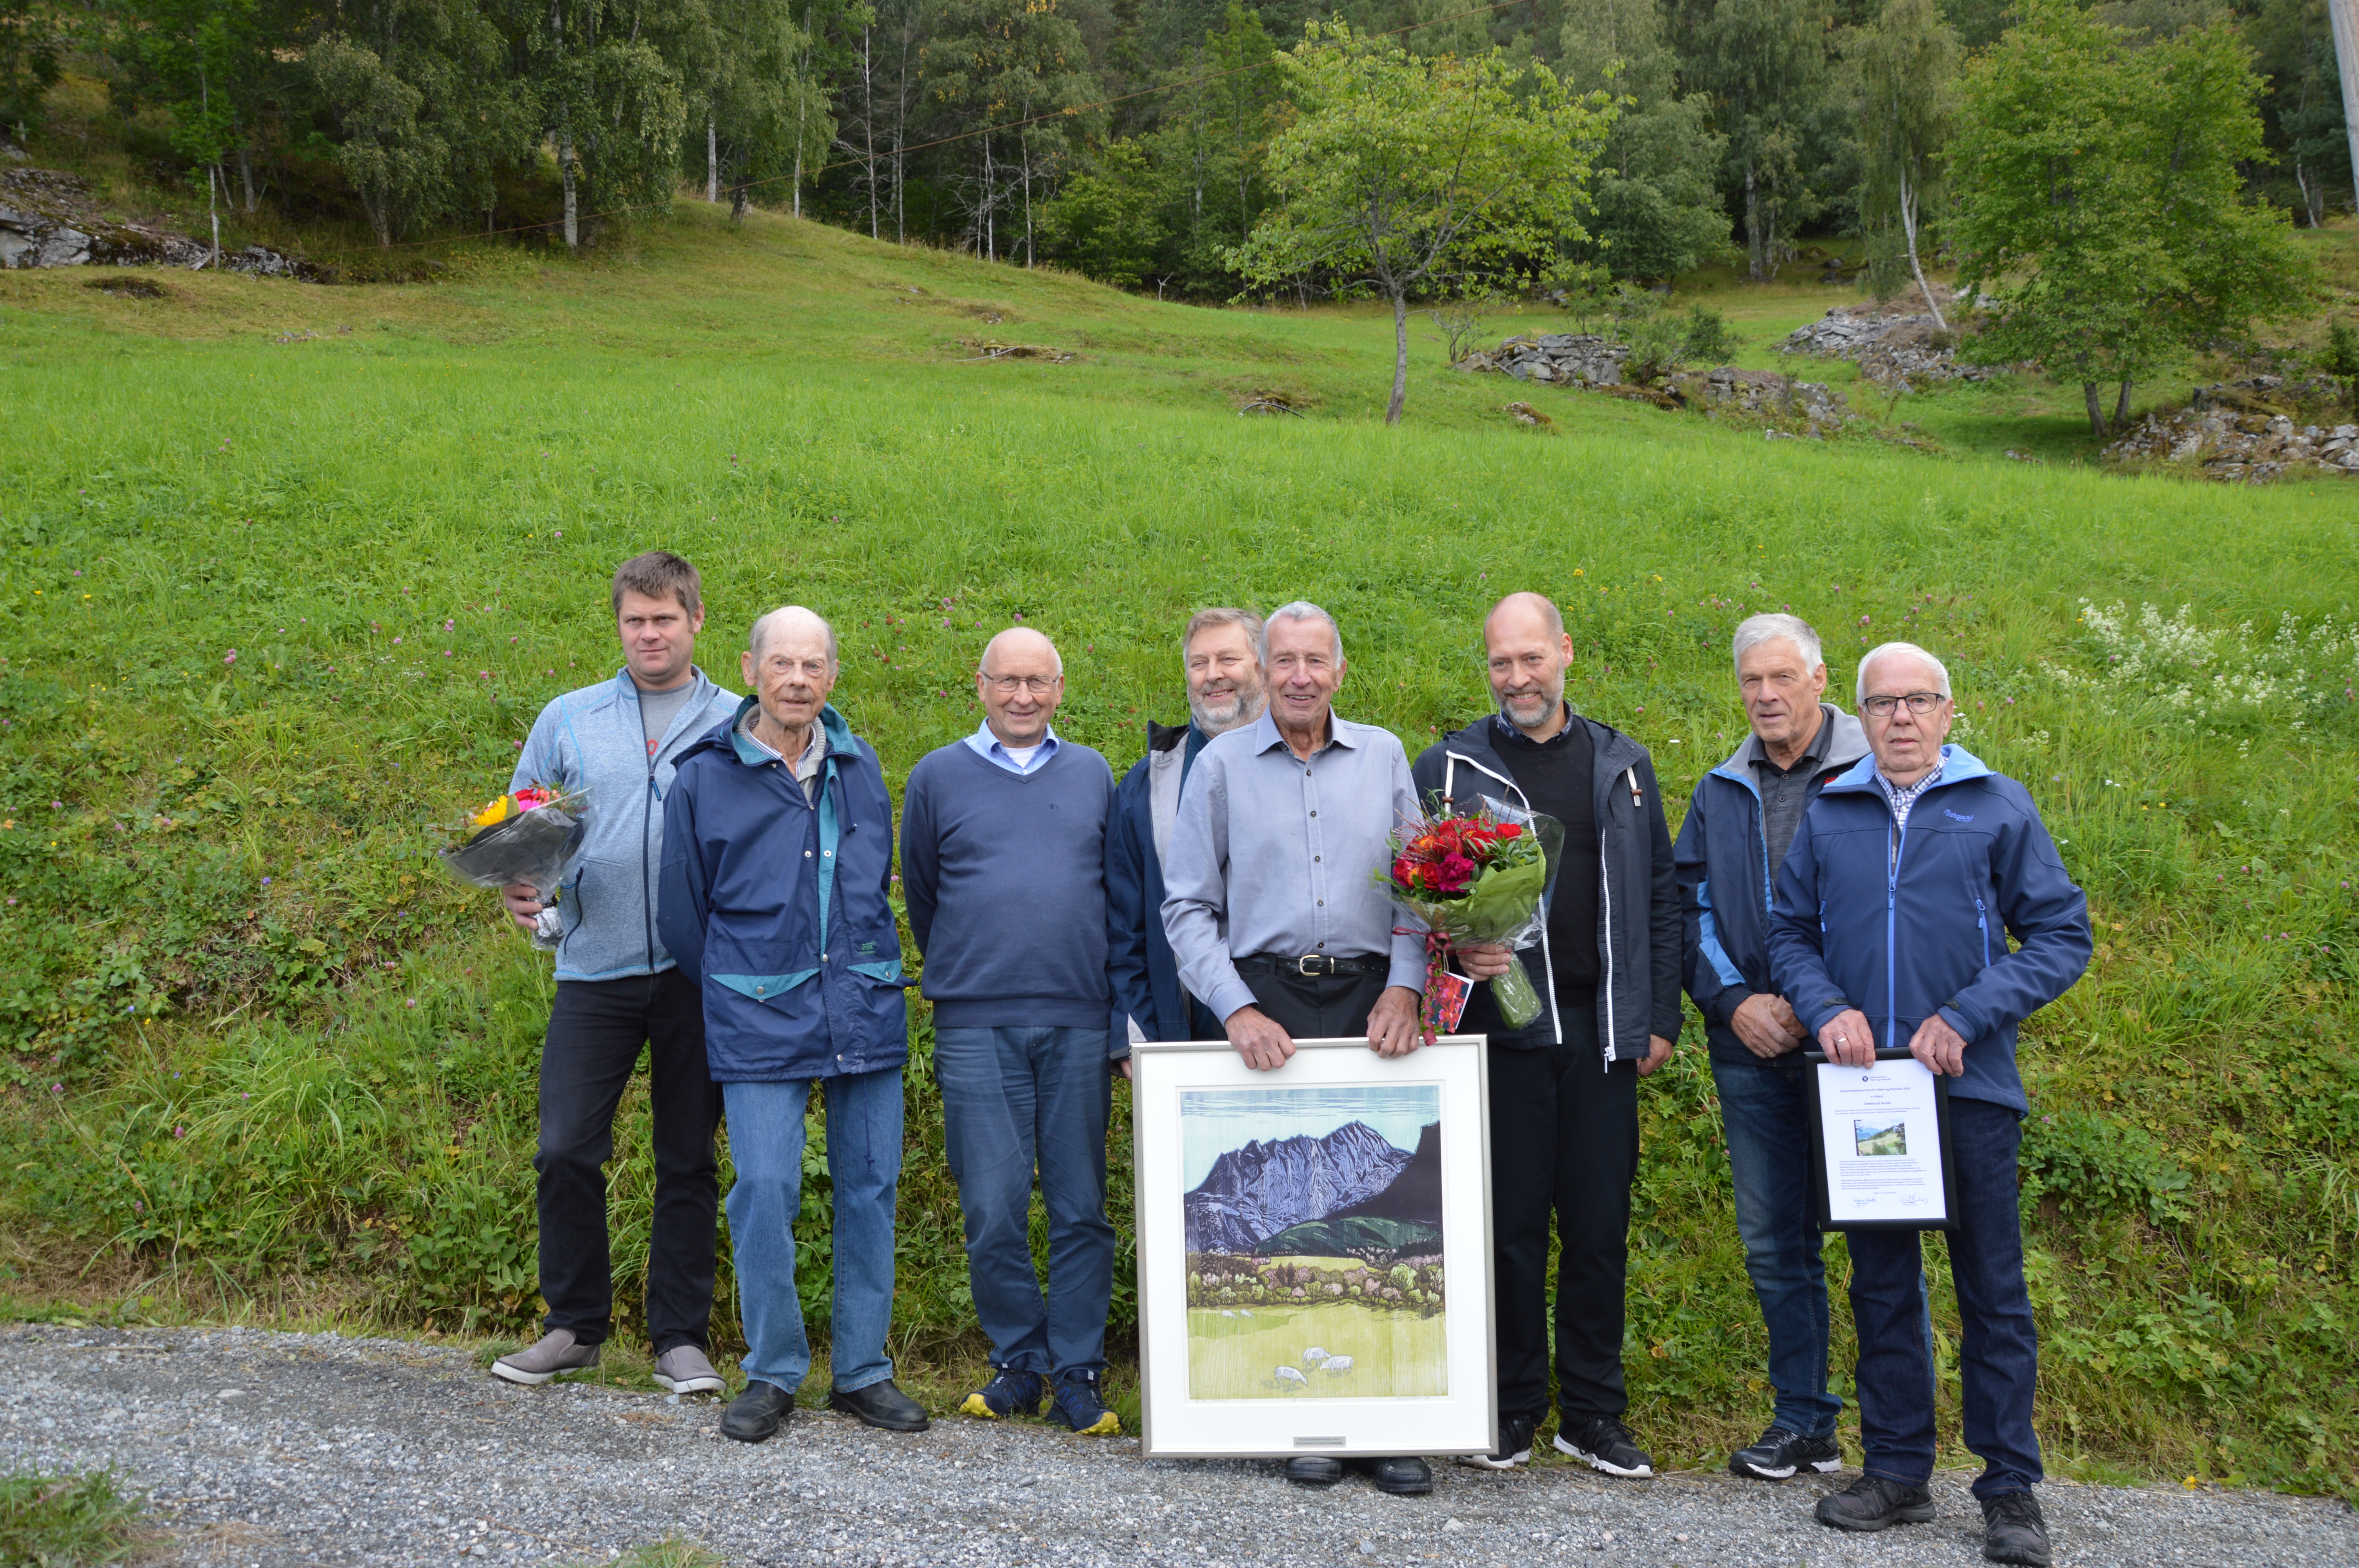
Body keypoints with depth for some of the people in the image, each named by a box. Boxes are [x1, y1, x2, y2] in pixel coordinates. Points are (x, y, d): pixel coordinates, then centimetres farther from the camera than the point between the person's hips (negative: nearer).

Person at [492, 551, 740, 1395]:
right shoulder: (568, 719, 9)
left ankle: (681, 1337, 19)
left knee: (689, 1160, 7)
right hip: (596, 969, 1)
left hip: (699, 973, -1)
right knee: (565, 1151, 0)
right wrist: (520, 886, -7)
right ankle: (575, 1325, 20)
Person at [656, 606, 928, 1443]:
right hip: (761, 1021, -3)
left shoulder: (861, 767, 9)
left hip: (866, 1014, 3)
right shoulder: (703, 778, -1)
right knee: (764, 1193, -5)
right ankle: (772, 1375, 12)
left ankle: (863, 1370, 19)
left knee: (870, 1189, 7)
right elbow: (681, 912, 9)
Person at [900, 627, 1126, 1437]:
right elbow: (919, 895, 16)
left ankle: (1078, 1372, 14)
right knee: (994, 1211, 0)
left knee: (1081, 1207, 3)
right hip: (978, 1028, -1)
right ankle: (1018, 1362, 18)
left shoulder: (1093, 774, 12)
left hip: (1080, 1025, 1)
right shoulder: (938, 777, 7)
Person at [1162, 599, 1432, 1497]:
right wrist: (1237, 1009, -6)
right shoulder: (1221, 765, 8)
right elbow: (1187, 906, 5)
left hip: (1369, 1002, 1)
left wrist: (1405, 986, -4)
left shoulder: (1383, 756, 12)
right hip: (1265, 997, -1)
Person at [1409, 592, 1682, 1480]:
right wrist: (1455, 948, -17)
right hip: (1502, 1022, -2)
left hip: (1602, 1028, 2)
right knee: (1509, 1224, 4)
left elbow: (1660, 897, 13)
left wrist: (1661, 1018, 8)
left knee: (1600, 1225, 7)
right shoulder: (1450, 767, 3)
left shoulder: (1621, 765, 11)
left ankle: (1593, 1414, 21)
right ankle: (1510, 1408, 19)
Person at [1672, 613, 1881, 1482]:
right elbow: (1690, 908, 12)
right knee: (1773, 1240, 10)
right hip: (1754, 1049, 4)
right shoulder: (1719, 794, 12)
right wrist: (1734, 1000, -3)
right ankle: (1803, 1419, 23)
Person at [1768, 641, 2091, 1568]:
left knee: (1993, 1288, 4)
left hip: (1971, 1086, -2)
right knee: (1881, 1282, 11)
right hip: (1863, 1084, 3)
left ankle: (2011, 1486, 17)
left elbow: (2062, 934, -2)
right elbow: (1790, 933, 12)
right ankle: (1896, 1469, 23)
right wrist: (1826, 1009, -7)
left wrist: (1965, 1019, -12)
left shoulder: (1999, 809, 0)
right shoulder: (1829, 815, 8)